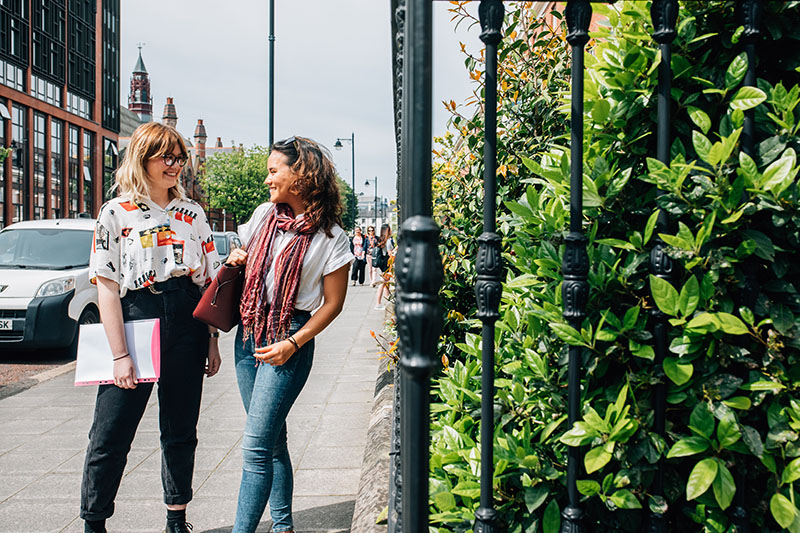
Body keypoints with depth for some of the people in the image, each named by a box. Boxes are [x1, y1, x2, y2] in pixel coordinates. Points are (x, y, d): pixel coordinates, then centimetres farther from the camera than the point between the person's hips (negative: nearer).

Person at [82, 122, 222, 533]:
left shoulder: (192, 212, 11)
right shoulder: (116, 213, -1)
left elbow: (210, 280, 13)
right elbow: (107, 287, -6)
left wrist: (212, 339, 7)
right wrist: (120, 355, -12)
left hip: (187, 326, 3)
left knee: (181, 432, 11)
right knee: (110, 435, 0)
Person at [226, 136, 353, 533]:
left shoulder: (329, 237, -8)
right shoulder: (264, 215, 7)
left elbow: (332, 303, -6)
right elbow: (244, 255, 25)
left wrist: (293, 344, -14)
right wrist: (235, 259, 1)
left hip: (289, 341, -6)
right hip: (249, 334, 6)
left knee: (256, 445, -11)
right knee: (272, 438, 13)